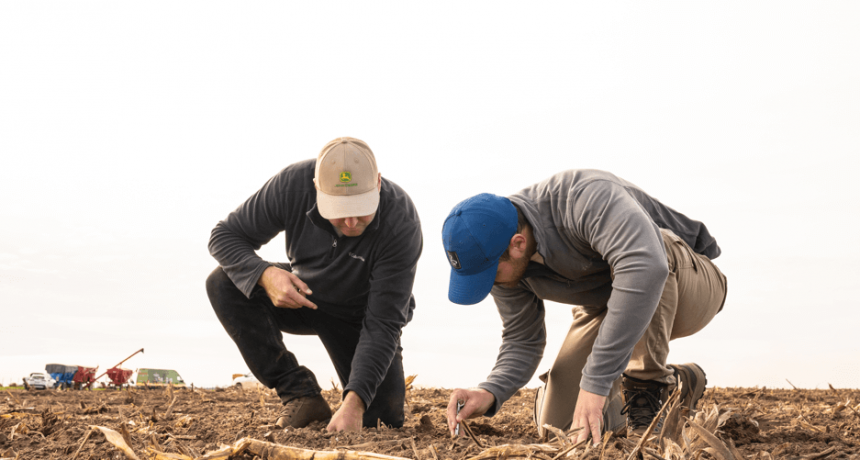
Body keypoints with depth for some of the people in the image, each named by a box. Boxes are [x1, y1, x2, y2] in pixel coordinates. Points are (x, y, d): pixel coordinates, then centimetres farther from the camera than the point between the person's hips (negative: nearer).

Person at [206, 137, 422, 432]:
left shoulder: (402, 224, -35)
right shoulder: (292, 184, -29)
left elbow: (382, 324, -35)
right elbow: (224, 236, -17)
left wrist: (354, 402, -46)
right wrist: (265, 274, -39)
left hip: (359, 315, -2)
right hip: (303, 294, 2)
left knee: (383, 421, -14)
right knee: (224, 283, -25)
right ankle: (300, 394, -16)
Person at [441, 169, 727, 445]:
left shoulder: (585, 198, -38)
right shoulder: (501, 260, -15)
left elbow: (647, 269, -55)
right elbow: (522, 342, -5)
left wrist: (595, 382, -54)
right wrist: (490, 393, -27)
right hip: (604, 307, 6)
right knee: (558, 425, -6)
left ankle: (651, 387, -20)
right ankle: (679, 383, 16)